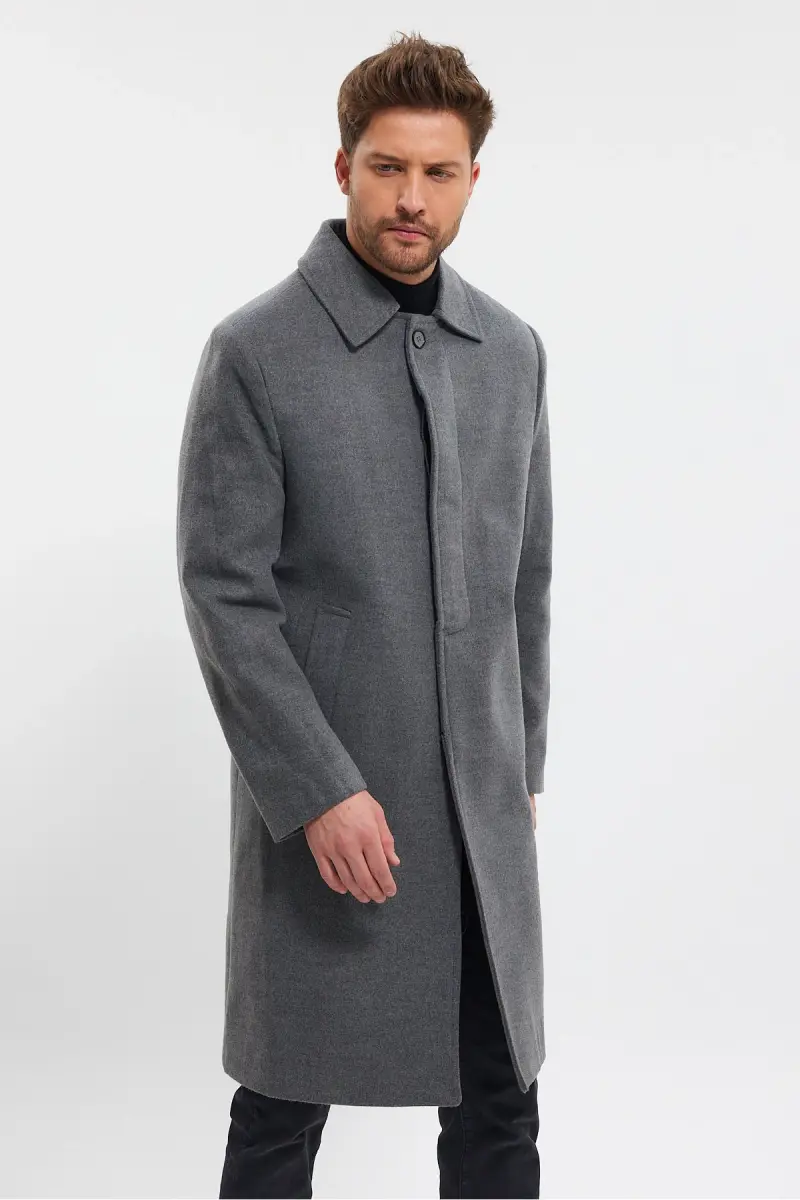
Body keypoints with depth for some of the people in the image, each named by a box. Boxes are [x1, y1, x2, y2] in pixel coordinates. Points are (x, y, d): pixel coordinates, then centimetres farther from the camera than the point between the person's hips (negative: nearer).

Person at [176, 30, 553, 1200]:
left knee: (499, 1105, 13)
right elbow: (223, 594, -13)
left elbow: (525, 578, 13)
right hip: (324, 806, -4)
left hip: (484, 808, 5)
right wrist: (319, 792, -17)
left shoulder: (512, 350, 7)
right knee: (285, 1105, 10)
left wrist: (525, 767, 12)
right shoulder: (254, 352, -9)